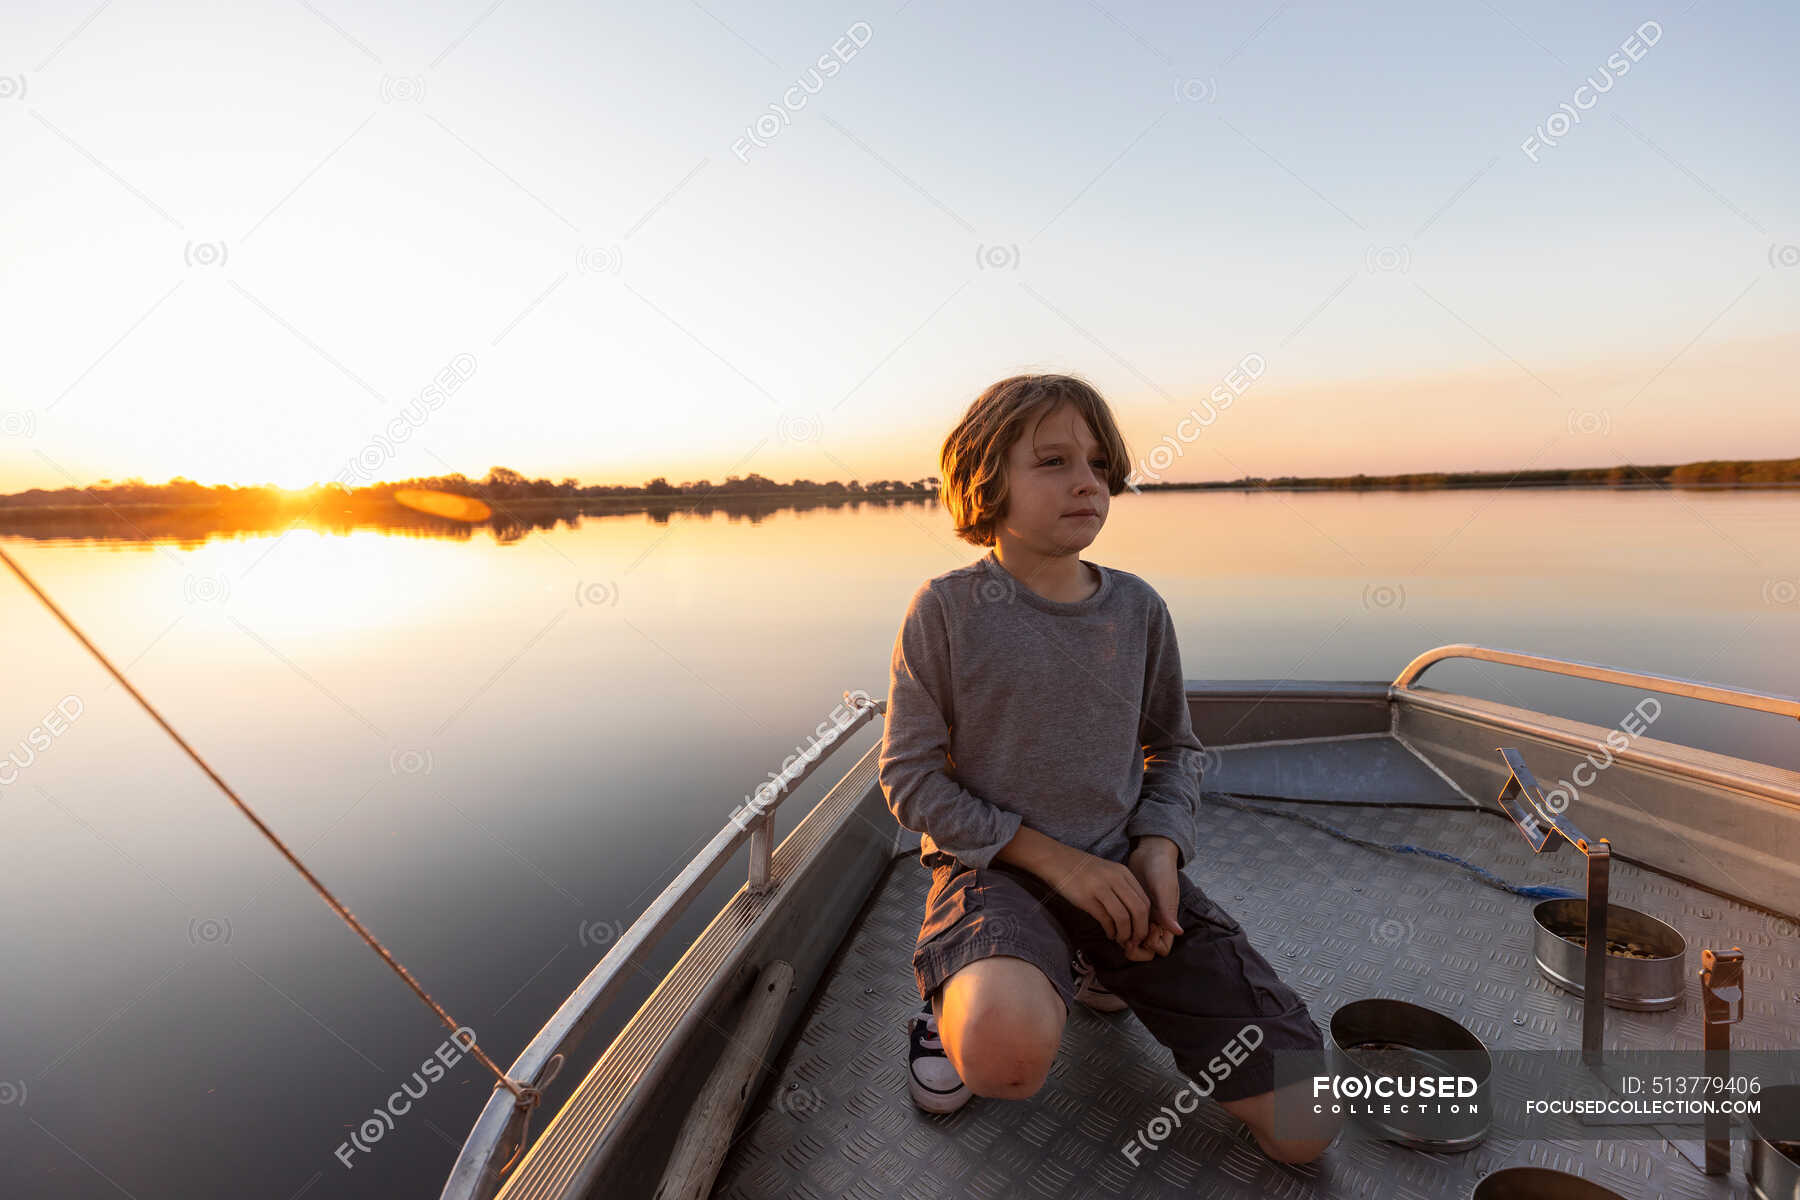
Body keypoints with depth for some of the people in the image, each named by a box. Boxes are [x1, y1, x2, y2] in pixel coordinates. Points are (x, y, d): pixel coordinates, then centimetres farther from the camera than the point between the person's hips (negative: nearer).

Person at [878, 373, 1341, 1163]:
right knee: (1010, 1051, -38)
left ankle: (1099, 971, 22)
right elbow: (910, 778, -8)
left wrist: (1161, 845, -5)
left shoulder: (1137, 610, 3)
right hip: (995, 867, -4)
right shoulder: (948, 609, -9)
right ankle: (958, 1000, 2)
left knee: (1304, 1127, 1)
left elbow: (1175, 750, 16)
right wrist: (1056, 860, -14)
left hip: (1121, 867, 5)